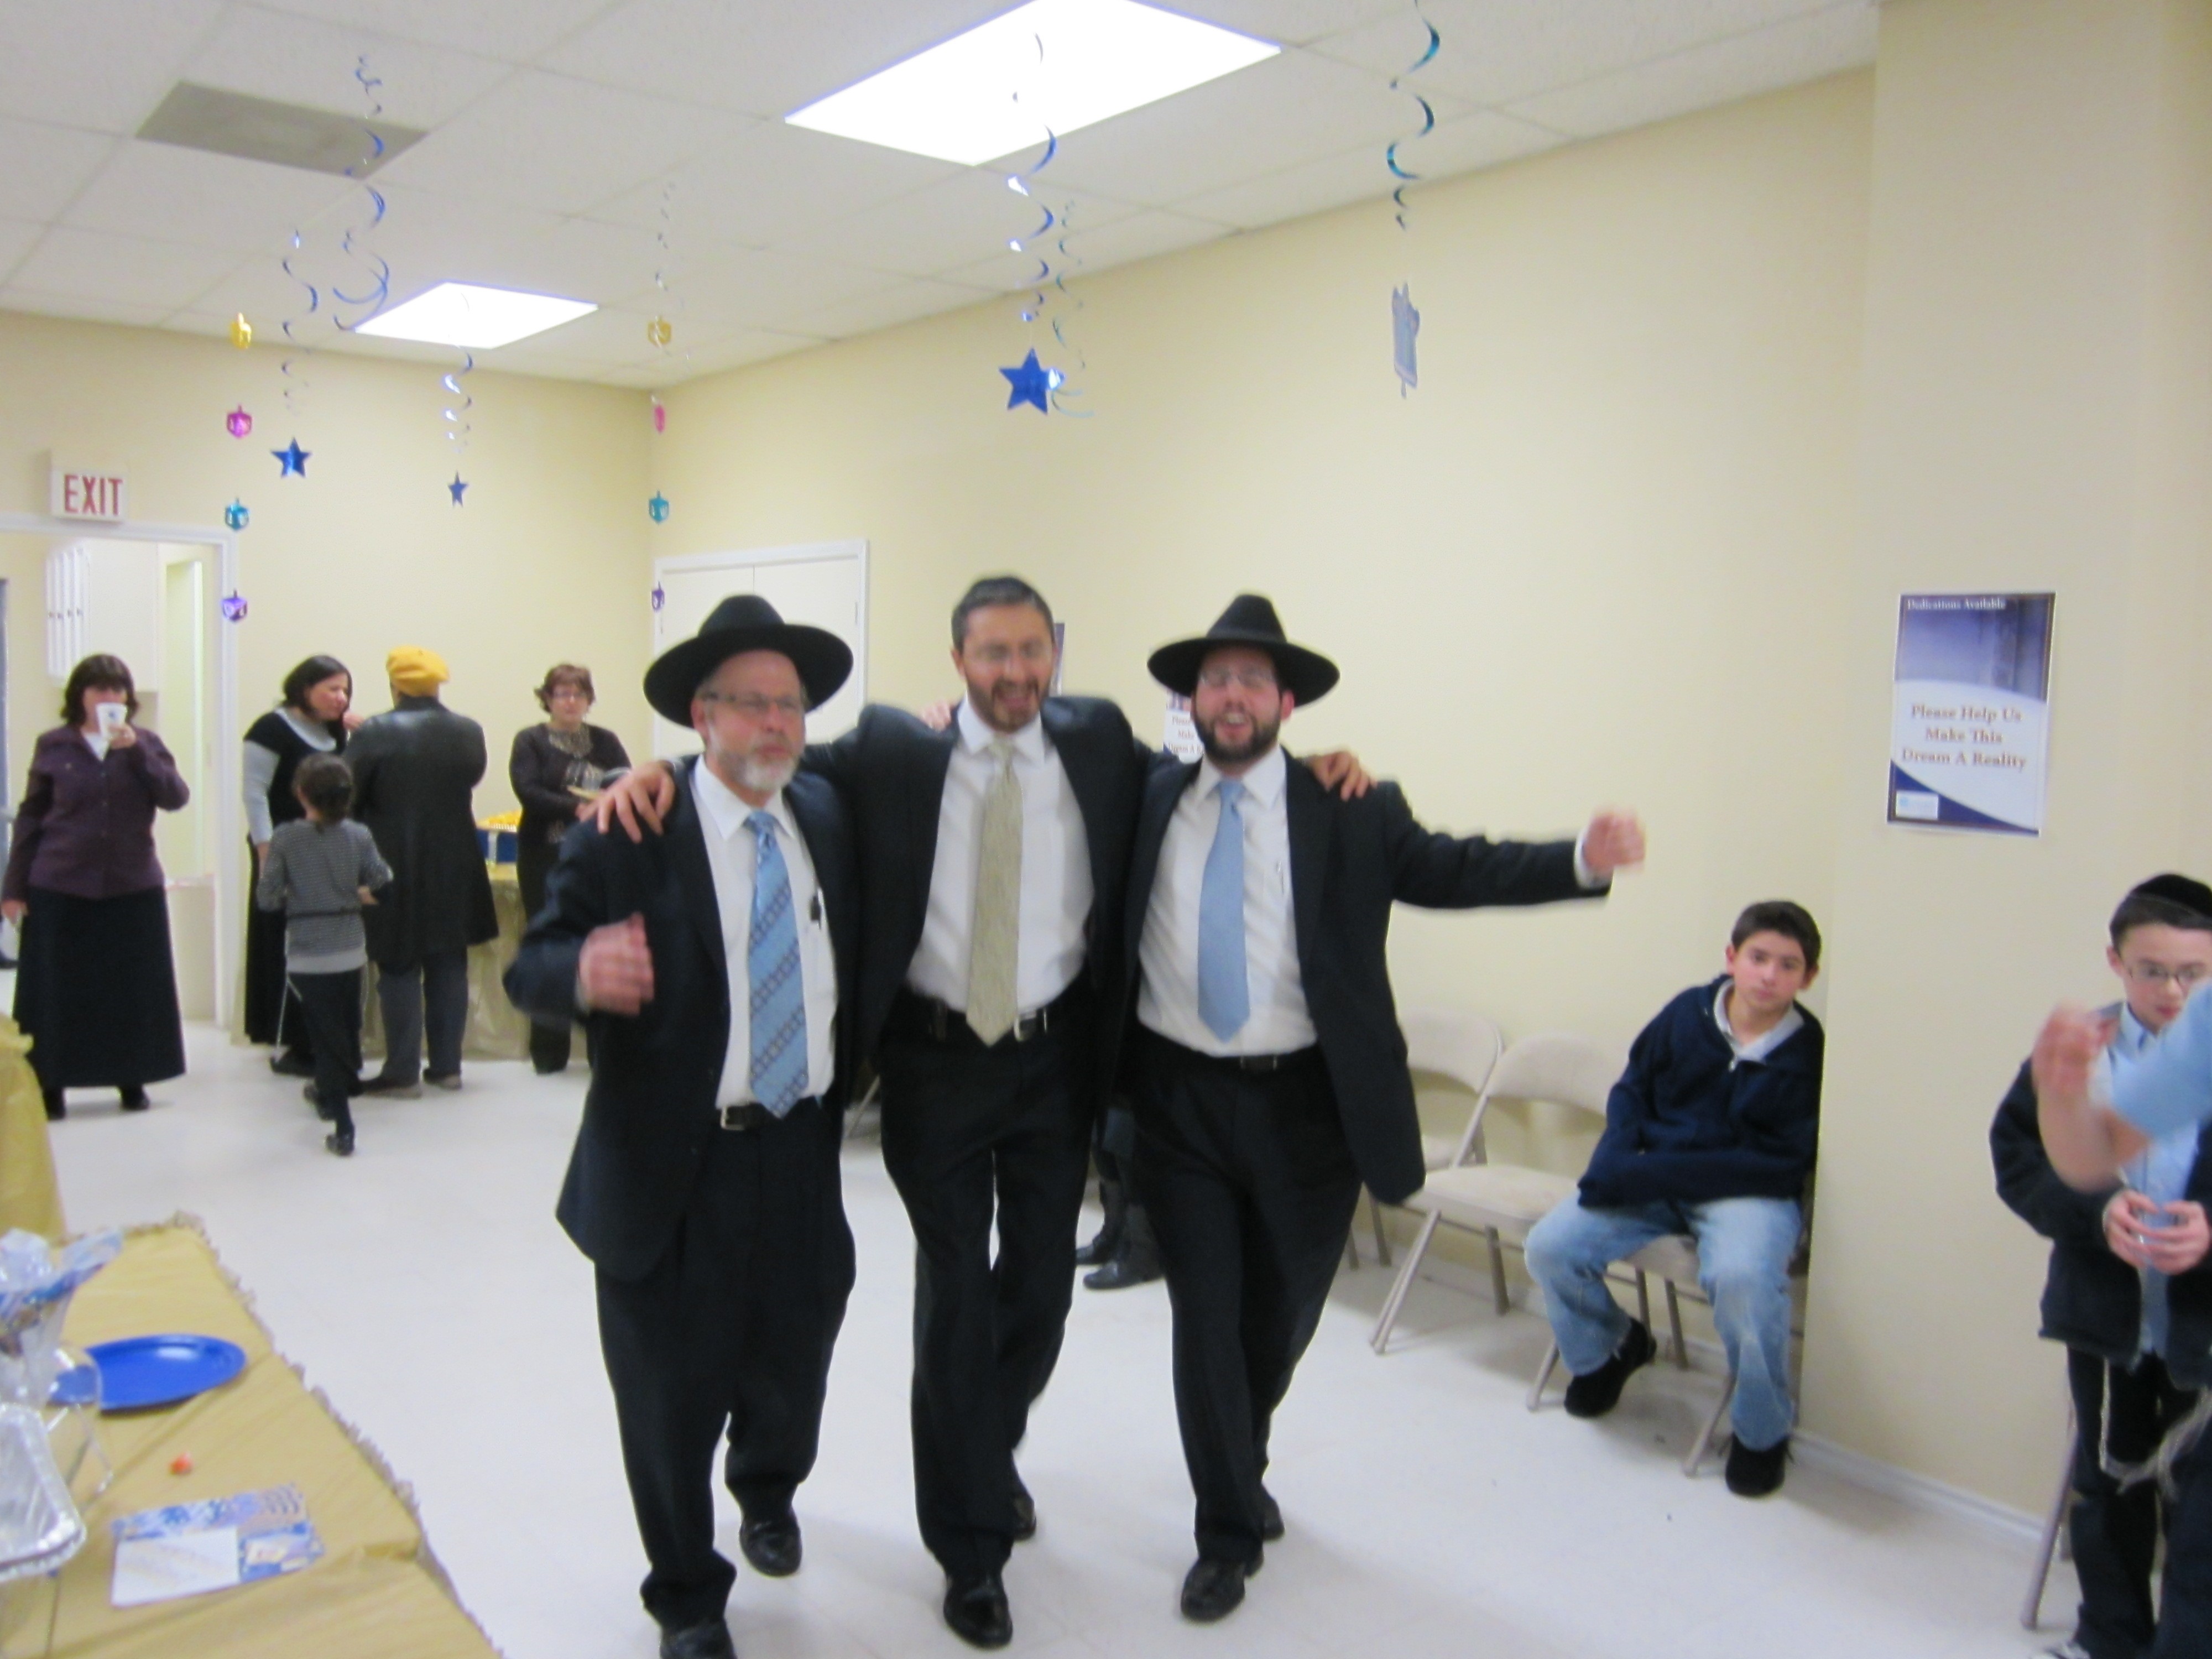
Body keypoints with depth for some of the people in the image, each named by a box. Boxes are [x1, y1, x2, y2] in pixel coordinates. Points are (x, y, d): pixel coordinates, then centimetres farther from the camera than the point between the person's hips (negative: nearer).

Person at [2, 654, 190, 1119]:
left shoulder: (145, 744, 5)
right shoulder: (54, 746, 2)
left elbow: (176, 798, -8)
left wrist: (135, 751, -19)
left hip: (133, 887, 1)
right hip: (60, 888, -1)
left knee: (133, 987, 6)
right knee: (58, 989, 3)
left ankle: (132, 1079, 18)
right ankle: (51, 1084, 14)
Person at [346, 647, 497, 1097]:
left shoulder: (374, 734, -13)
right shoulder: (469, 732, -2)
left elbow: (347, 797, -9)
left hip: (394, 870, -3)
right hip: (454, 870, 4)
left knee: (400, 969, 4)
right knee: (449, 966, 12)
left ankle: (403, 1073, 7)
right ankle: (447, 1066, 17)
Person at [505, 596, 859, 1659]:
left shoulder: (828, 817, 3)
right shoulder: (628, 835, -12)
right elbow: (529, 968, -15)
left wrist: (839, 1084, 6)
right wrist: (582, 972, -35)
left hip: (801, 1155, 4)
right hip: (672, 1168, -4)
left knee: (793, 1370, 19)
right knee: (672, 1400, 11)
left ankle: (767, 1490, 54)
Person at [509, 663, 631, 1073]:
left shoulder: (605, 741, 12)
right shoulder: (530, 741, 4)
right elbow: (528, 792, -10)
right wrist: (577, 809, -21)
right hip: (547, 860, -2)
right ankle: (549, 1053, 12)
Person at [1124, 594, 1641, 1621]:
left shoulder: (1352, 812, -5)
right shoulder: (1151, 800, 2)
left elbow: (1449, 869, -7)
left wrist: (1581, 860, -19)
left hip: (1307, 1105, 0)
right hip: (1180, 1101, 0)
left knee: (1282, 1317, 18)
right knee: (1205, 1319, 4)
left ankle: (1243, 1468, 48)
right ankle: (1230, 1533, 25)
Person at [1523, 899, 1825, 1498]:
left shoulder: (1809, 1055, -11)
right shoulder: (1688, 1012, -1)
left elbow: (1777, 1164, -15)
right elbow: (1632, 1089, 13)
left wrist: (1643, 1175, -21)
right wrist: (1616, 1157, -8)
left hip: (1750, 1194, -4)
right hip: (1651, 1180, 4)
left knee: (1742, 1277, -36)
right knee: (1550, 1246, -13)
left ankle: (1762, 1433, -7)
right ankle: (1610, 1347, 21)